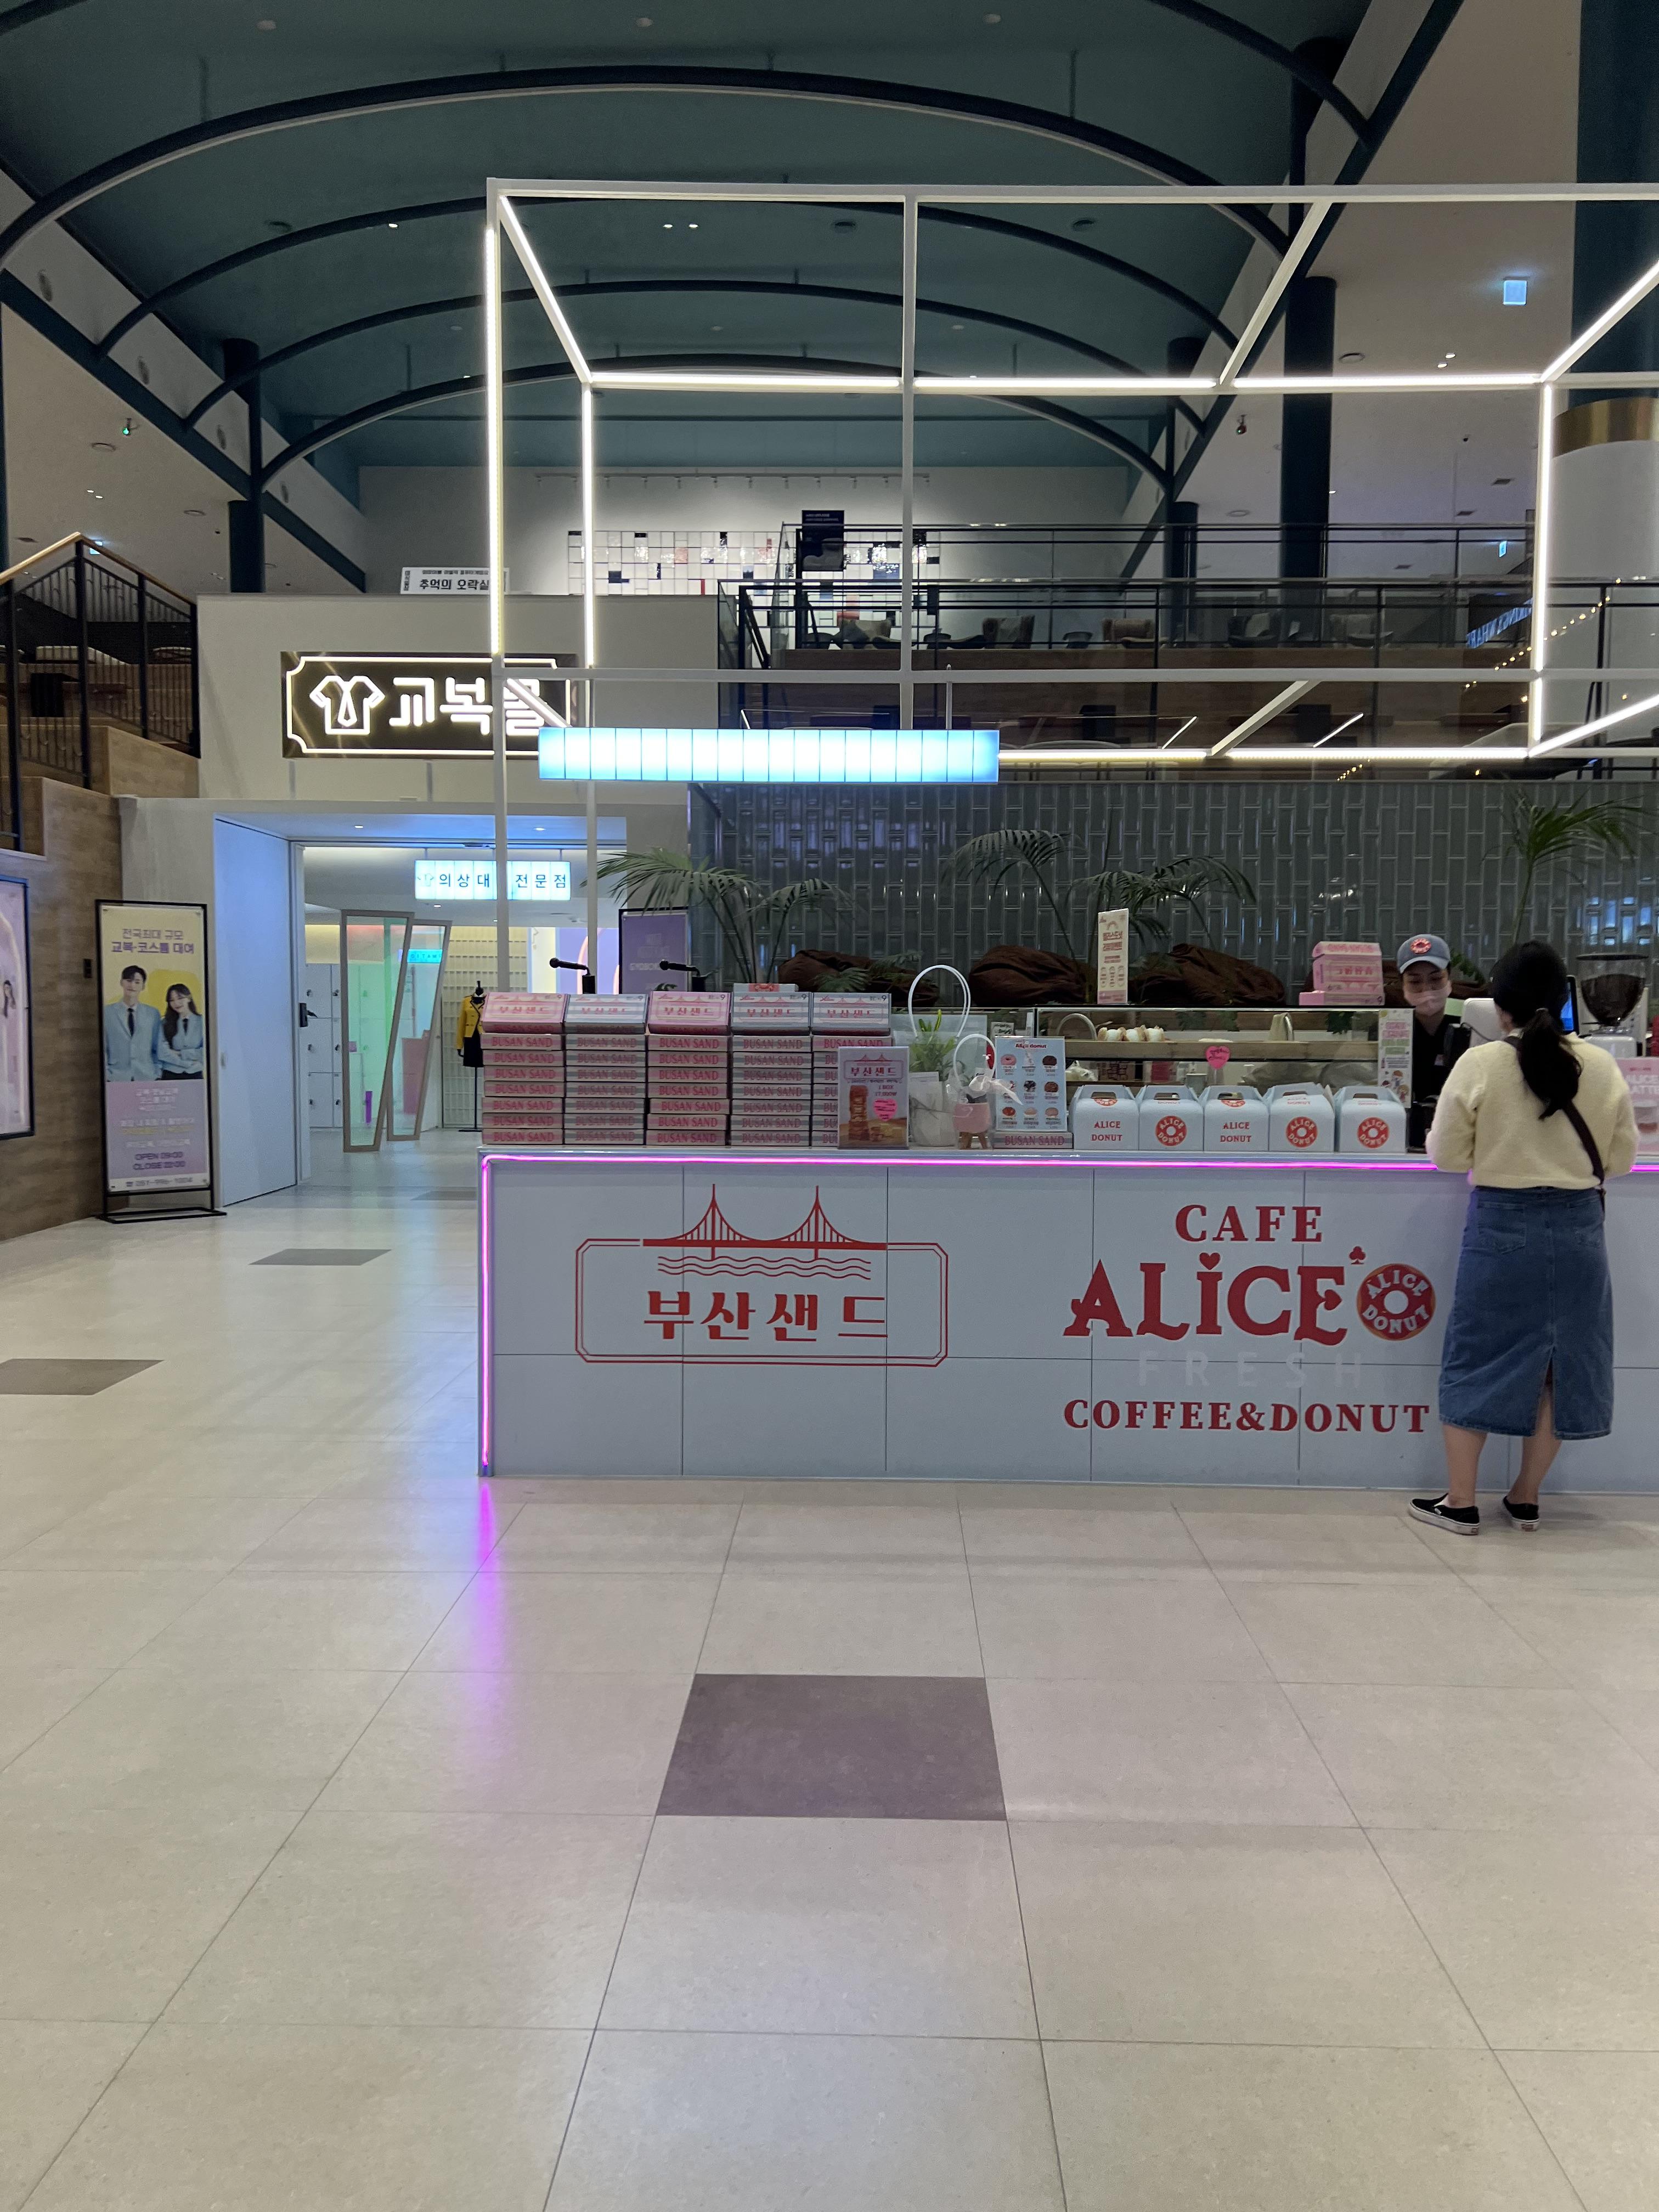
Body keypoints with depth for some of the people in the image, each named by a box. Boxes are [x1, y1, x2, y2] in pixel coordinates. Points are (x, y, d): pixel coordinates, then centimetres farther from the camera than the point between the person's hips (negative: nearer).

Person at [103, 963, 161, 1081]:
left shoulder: (153, 1014, 11)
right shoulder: (107, 1013, 6)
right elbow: (102, 1048, 5)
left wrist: (157, 1073, 3)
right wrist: (106, 1075, -3)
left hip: (147, 1079, 1)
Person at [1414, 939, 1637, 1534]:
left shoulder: (1480, 1065, -11)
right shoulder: (1602, 1066, -3)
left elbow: (1446, 1155, -5)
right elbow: (1621, 1158, 5)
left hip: (1502, 1226, -2)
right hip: (1578, 1227, 3)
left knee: (1479, 1357, 8)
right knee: (1560, 1360, 14)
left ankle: (1460, 1502, 13)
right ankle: (1525, 1498, 23)